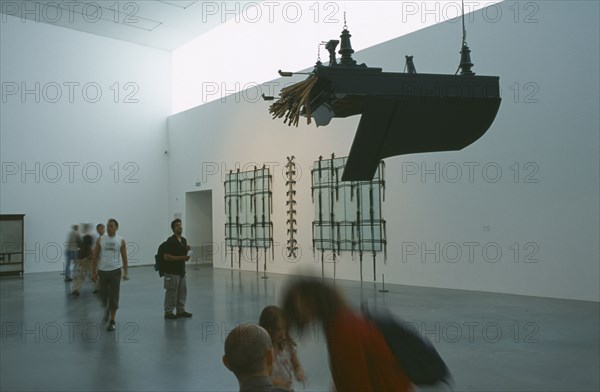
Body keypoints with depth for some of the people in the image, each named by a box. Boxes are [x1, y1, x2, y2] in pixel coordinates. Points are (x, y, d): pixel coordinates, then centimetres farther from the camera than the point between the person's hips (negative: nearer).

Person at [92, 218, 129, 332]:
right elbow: (95, 256, 5)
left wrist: (126, 272, 0)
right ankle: (108, 310, 42)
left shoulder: (121, 241, -1)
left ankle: (112, 321, 4)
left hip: (115, 271, -2)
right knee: (104, 295, 10)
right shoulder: (100, 240, 1)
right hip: (102, 271, 2)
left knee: (114, 297, -3)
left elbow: (124, 257, 3)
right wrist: (93, 271, 2)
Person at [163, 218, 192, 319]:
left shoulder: (184, 240, 9)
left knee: (182, 292, 11)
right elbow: (166, 257, -20)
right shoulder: (170, 241, -16)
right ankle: (168, 312, 10)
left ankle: (180, 311, 21)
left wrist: (187, 250, -4)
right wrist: (181, 258, -23)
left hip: (181, 271, 8)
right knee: (171, 293, -1)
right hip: (172, 272, -8)